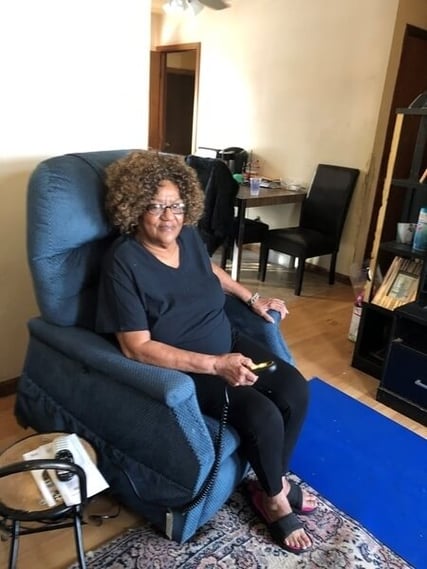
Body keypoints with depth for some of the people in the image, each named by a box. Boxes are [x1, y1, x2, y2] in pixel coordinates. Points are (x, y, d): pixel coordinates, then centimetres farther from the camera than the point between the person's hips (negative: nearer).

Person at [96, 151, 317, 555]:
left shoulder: (187, 235, -2)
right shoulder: (124, 263, -22)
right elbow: (136, 347, -26)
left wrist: (252, 299, 14)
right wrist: (216, 365, -30)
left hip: (227, 344, 7)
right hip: (182, 368, -7)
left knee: (295, 390, -7)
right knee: (263, 417, -20)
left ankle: (274, 479, 18)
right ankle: (274, 499, 12)